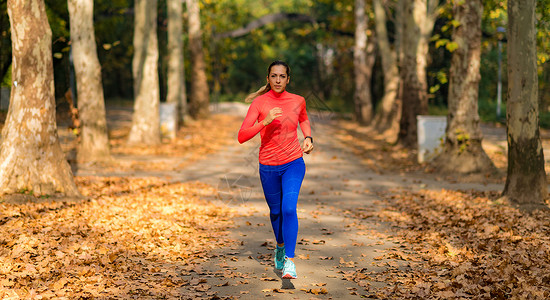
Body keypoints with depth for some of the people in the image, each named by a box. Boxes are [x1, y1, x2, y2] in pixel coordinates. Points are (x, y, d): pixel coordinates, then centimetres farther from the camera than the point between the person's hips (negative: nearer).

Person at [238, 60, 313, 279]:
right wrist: (265, 121, -31)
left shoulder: (297, 101, -3)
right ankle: (280, 247, 45)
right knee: (275, 210, 16)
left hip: (293, 164, 0)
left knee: (289, 208, -19)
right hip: (268, 166, 0)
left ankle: (289, 261, -16)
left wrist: (308, 137, 4)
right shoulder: (260, 103, -11)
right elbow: (242, 137, -19)